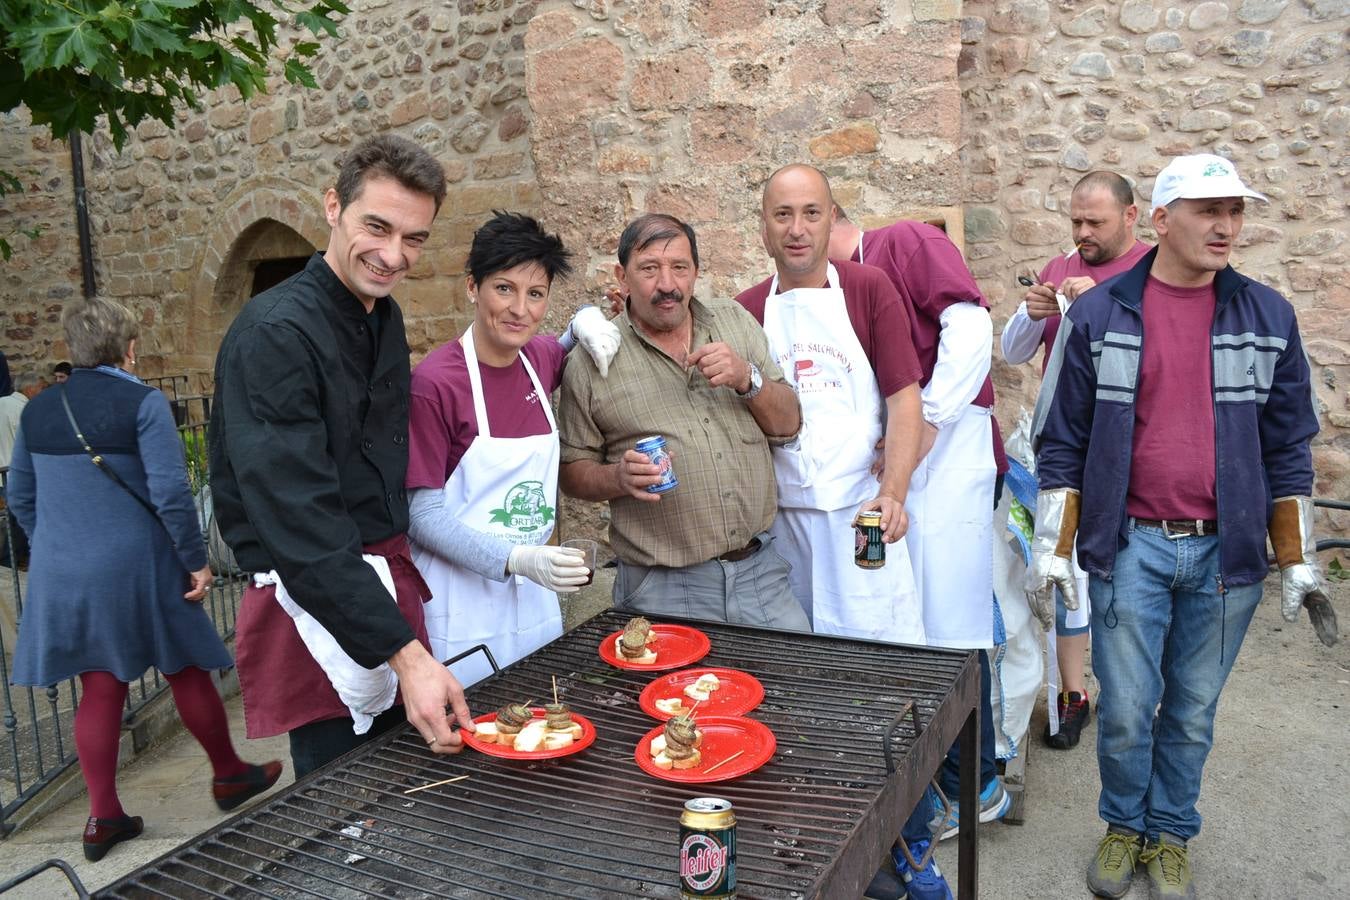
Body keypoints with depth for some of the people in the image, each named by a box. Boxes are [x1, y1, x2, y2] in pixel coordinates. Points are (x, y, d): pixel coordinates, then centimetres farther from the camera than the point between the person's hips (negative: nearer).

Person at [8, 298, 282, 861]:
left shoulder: (38, 410, 6)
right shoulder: (142, 403, -13)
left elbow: (20, 498, 13)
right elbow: (170, 493, -19)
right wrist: (196, 560, -11)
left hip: (64, 573, 5)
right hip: (134, 567, -5)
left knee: (100, 687, 13)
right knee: (188, 671, 11)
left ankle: (103, 816, 19)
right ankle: (229, 776, 27)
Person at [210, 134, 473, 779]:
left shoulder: (385, 318, 8)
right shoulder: (274, 334, -19)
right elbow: (298, 522, -25)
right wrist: (406, 654, -28)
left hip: (387, 578, 8)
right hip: (317, 603, -8)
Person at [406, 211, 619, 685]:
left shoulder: (539, 359, 1)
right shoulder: (435, 382, -16)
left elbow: (567, 356, 27)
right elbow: (423, 514, -14)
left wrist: (585, 320, 4)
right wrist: (517, 559, -25)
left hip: (535, 596, 6)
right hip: (462, 604, -6)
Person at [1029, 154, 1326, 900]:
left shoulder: (1267, 318, 4)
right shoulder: (1097, 316, -2)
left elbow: (1287, 449, 9)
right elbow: (1062, 443, 1)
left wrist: (1298, 562, 8)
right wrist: (1051, 550, -2)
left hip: (1226, 551, 2)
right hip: (1131, 545, -2)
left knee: (1193, 712, 12)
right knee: (1125, 710, 4)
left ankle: (1170, 836, 33)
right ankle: (1123, 826, 30)